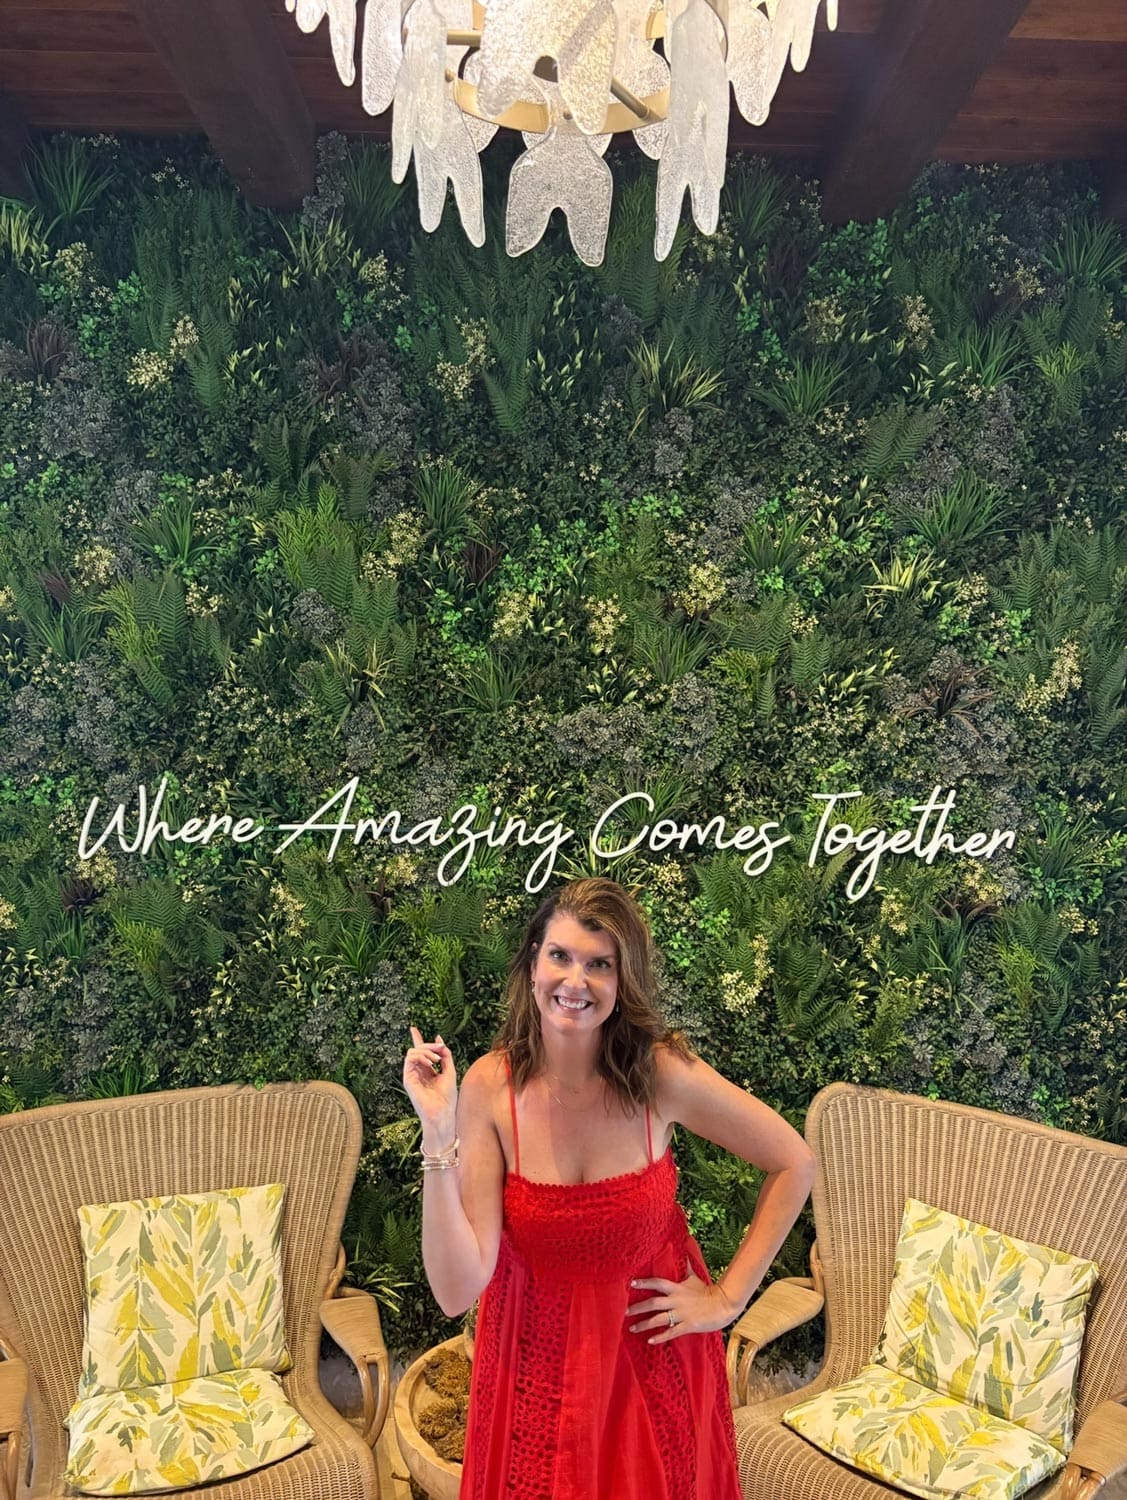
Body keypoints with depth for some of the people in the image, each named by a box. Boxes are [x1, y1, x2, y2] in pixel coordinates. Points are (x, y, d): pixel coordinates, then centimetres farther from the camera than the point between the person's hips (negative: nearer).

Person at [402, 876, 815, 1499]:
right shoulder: (490, 1086, -21)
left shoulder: (663, 1073, -21)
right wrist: (439, 1133, -31)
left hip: (652, 1350, 0)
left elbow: (794, 1165, -7)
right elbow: (457, 1290, -23)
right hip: (536, 1359, 0)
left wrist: (728, 1297, -6)